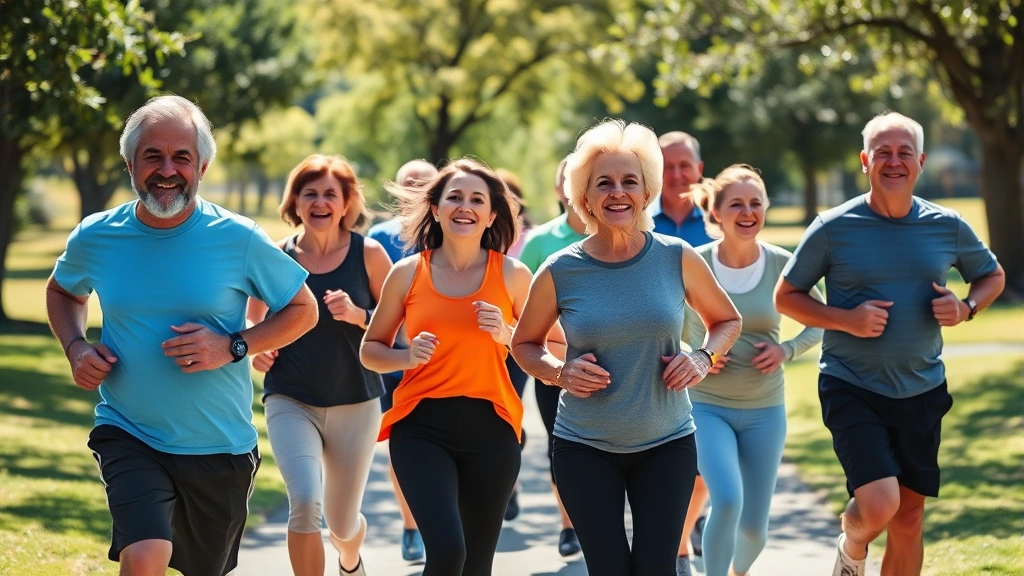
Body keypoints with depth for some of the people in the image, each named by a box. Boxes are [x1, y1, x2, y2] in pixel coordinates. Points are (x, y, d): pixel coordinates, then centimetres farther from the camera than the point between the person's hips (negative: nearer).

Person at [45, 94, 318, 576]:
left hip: (220, 446, 1)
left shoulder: (239, 240, -11)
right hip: (128, 434, 0)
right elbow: (62, 291, 18)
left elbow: (303, 310, 0)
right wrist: (75, 347, -3)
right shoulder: (95, 238, -5)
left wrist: (233, 347, -16)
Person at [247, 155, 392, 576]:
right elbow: (254, 321, 13)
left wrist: (358, 316, -19)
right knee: (305, 502, -25)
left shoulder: (368, 254, -4)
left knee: (342, 523, 14)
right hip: (290, 402, 0)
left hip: (356, 403, 0)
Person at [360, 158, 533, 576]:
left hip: (491, 427, 1)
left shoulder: (512, 274, 3)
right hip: (422, 425, -1)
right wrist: (408, 356, -8)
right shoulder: (408, 273, 2)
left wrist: (506, 334, -9)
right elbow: (370, 349, 12)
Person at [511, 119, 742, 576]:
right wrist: (560, 372, -11)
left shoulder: (677, 258, -5)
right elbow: (524, 344, 9)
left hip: (667, 443, 1)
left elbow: (727, 321, 11)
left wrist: (704, 358, -9)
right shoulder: (560, 272, -7)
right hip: (585, 448, 0)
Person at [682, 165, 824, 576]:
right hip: (706, 406, -2)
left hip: (764, 409, 2)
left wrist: (787, 350, -10)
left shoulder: (782, 265, -6)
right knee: (727, 500, -26)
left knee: (754, 526, 8)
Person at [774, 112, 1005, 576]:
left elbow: (993, 276, 18)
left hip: (922, 392, 4)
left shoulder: (947, 227, 1)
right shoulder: (833, 229, -8)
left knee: (909, 513, 10)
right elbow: (786, 297, 0)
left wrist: (965, 308, -5)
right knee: (878, 506, -19)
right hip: (852, 388, -4)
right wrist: (846, 320, -17)